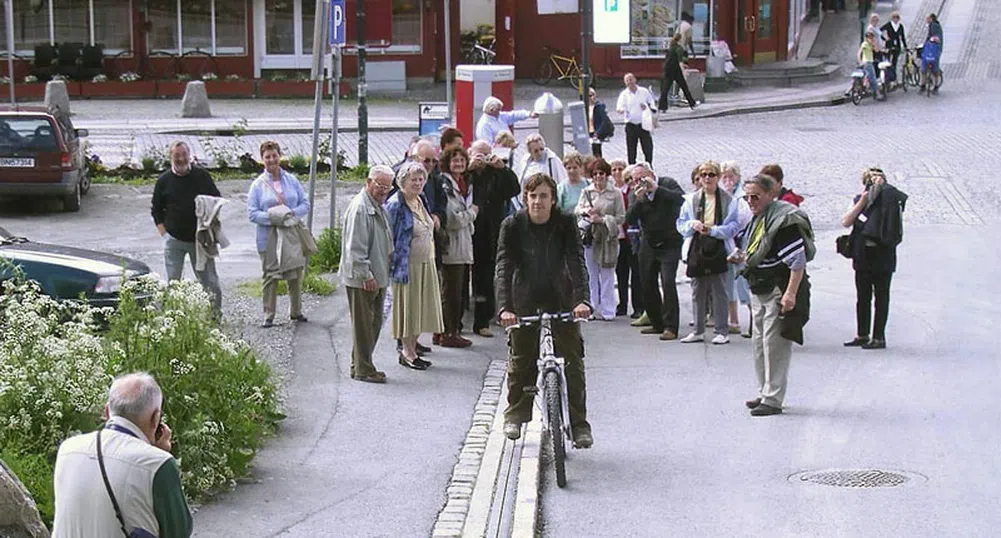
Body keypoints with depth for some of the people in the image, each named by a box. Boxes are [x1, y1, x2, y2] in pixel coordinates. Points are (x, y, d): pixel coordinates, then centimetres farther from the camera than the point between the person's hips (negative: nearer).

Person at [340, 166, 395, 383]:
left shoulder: (380, 208, 16)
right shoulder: (360, 208, -17)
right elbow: (355, 247, -21)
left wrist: (382, 275, 21)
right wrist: (366, 275, -21)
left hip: (377, 278, 10)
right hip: (361, 279, -10)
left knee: (374, 323, 14)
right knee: (363, 324, -3)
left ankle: (360, 365, 23)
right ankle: (363, 369, 3)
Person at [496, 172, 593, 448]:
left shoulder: (566, 224, -11)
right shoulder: (512, 226, -11)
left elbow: (577, 262, -19)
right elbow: (504, 267, -19)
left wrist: (582, 300, -35)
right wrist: (504, 307, -33)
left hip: (561, 299, 0)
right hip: (525, 300, 0)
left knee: (573, 361, -5)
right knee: (520, 361, 8)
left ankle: (578, 423, 2)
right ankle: (516, 414, 29)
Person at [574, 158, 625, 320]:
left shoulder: (615, 193, -1)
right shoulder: (586, 191, 8)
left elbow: (621, 217, -1)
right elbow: (576, 210, 4)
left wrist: (602, 219, -12)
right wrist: (585, 211, -17)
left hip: (607, 238, -3)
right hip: (589, 237, 3)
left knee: (607, 275, 0)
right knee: (591, 275, 5)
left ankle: (607, 310, 5)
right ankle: (594, 309, 11)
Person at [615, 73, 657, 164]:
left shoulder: (644, 92, 4)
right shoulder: (624, 94, 0)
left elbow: (653, 108, 11)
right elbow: (619, 108, -15)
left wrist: (648, 108, -12)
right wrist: (621, 110, -39)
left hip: (643, 125, 1)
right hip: (631, 125, -1)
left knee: (648, 149, 2)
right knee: (631, 151, 2)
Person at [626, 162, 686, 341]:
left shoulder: (667, 184, -6)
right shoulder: (636, 194, 4)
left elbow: (681, 199, -24)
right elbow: (630, 220, -6)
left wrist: (656, 189, -25)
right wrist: (638, 200, -20)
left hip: (669, 244, -5)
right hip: (648, 244, 5)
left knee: (668, 282, -16)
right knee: (648, 284, 7)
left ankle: (670, 327, -15)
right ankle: (657, 324, 22)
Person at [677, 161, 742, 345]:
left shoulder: (729, 200, 0)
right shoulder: (692, 200, 9)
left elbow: (733, 227, -3)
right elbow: (681, 224, 11)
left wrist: (713, 230, -16)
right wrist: (692, 224, -10)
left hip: (719, 250, -3)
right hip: (697, 249, 3)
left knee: (719, 293, 0)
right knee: (698, 293, 8)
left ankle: (722, 331, 7)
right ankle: (698, 331, 16)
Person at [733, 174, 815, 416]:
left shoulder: (785, 220, -18)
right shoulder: (758, 218, 13)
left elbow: (798, 261, -23)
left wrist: (791, 293, -27)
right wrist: (743, 257, 9)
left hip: (780, 292, -10)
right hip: (760, 291, 10)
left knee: (775, 344, -8)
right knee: (759, 343, 15)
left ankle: (773, 400, -3)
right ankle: (764, 393, 26)